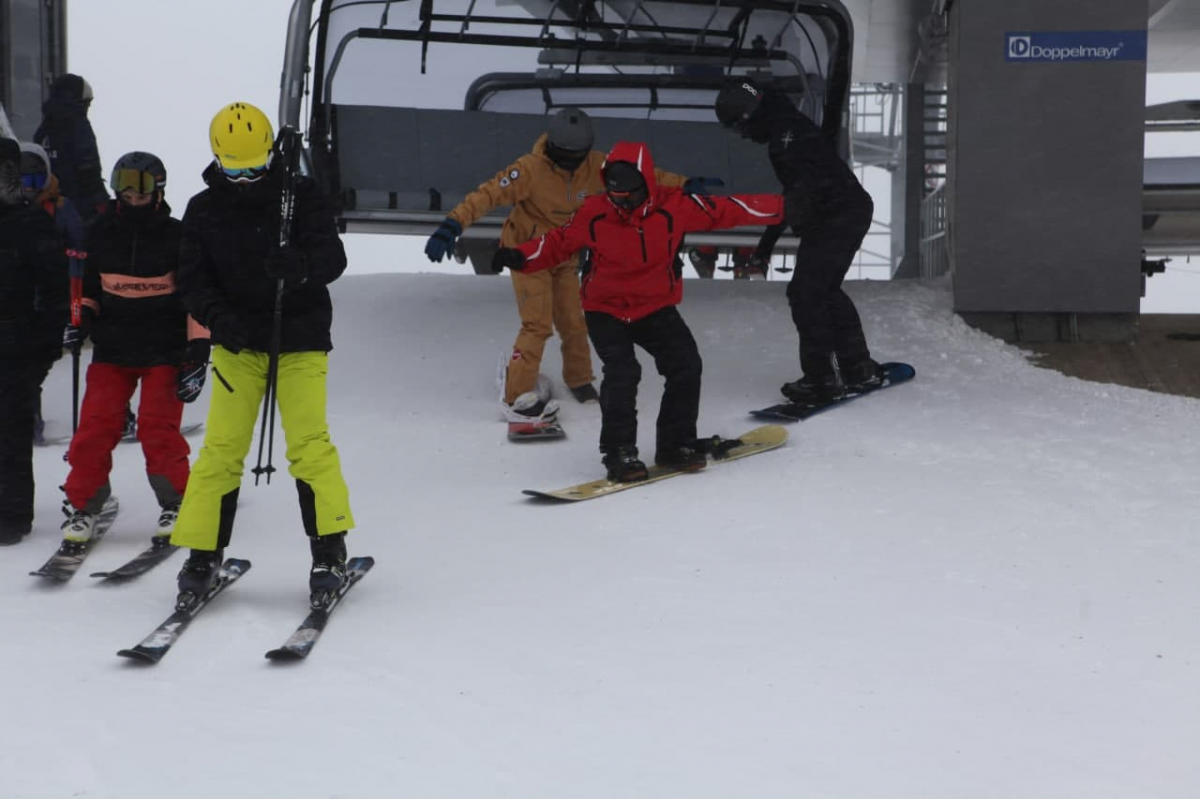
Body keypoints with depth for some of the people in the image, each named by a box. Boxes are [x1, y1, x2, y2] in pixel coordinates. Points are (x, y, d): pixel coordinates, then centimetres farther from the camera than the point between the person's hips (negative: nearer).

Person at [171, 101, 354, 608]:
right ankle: (203, 554, 7)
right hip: (237, 343, 2)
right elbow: (192, 280, -1)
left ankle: (330, 552, 1)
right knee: (221, 447, -2)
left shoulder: (302, 197, -3)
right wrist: (220, 318, -22)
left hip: (300, 340, -2)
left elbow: (332, 258, -12)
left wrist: (302, 265, -36)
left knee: (309, 443, -10)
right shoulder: (204, 211, 3)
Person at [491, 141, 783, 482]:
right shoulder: (594, 213, -14)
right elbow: (558, 243, -2)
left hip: (656, 308, 2)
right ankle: (619, 453, -7)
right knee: (622, 373, -21)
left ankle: (676, 444, 11)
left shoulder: (674, 206, -13)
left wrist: (783, 208, -11)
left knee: (686, 366, -9)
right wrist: (520, 257, -18)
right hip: (606, 310, -2)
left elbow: (725, 210, -8)